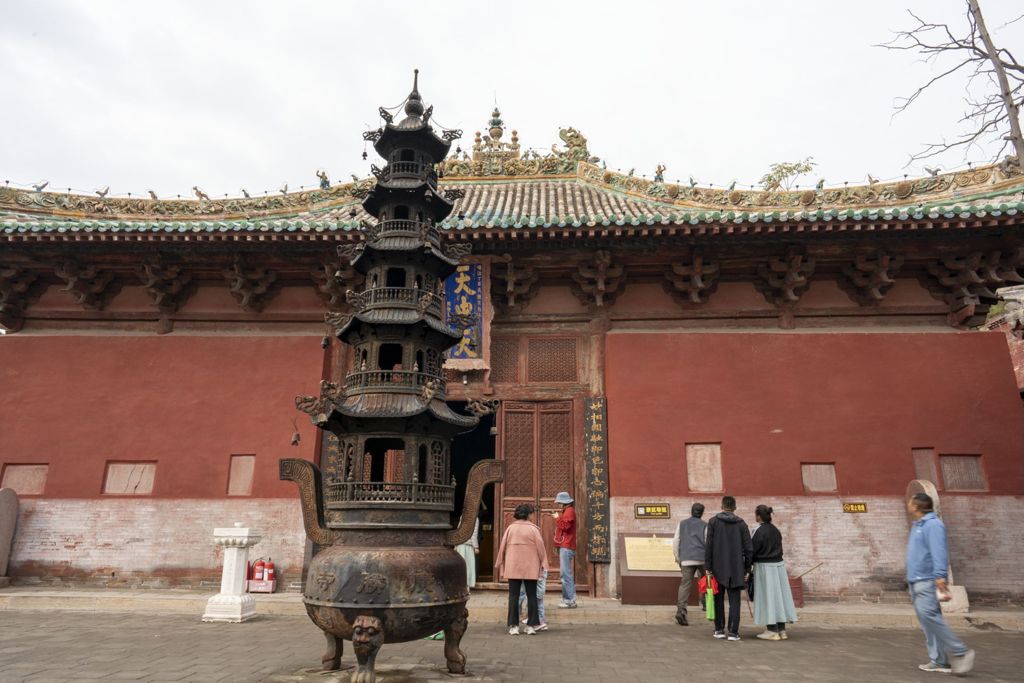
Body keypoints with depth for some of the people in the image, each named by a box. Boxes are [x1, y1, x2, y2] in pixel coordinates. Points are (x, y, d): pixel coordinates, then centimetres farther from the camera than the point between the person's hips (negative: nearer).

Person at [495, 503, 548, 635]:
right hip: (530, 568, -1)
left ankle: (513, 626, 6)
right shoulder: (533, 529, -5)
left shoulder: (510, 528, 1)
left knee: (513, 596, 6)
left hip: (513, 568, 1)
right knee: (531, 596, 8)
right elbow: (540, 547, -5)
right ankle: (531, 625, 9)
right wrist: (543, 564, 4)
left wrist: (500, 564, 14)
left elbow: (502, 547, 4)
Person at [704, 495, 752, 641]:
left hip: (718, 568, 0)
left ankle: (719, 630, 14)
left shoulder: (713, 521, -2)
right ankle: (733, 632, 0)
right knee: (734, 601, 5)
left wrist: (707, 567, -3)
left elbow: (708, 545, -7)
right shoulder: (741, 523, 2)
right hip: (736, 568, 0)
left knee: (718, 599, 11)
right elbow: (748, 548, 0)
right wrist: (747, 569, 7)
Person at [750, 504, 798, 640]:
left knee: (767, 597, 1)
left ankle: (772, 631, 6)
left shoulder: (759, 531, -17)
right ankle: (781, 630, 17)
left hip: (764, 567, -7)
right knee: (779, 595, 12)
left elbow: (752, 550, -13)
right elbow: (779, 548, 12)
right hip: (778, 565, 7)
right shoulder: (775, 530, 6)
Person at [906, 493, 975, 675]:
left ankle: (961, 652, -7)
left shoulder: (933, 524, -11)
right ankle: (940, 661, 10)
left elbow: (939, 551, -20)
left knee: (928, 615, -18)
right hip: (915, 581, 10)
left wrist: (940, 576, -28)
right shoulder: (917, 525, 19)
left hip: (927, 580, -10)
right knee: (926, 619, 7)